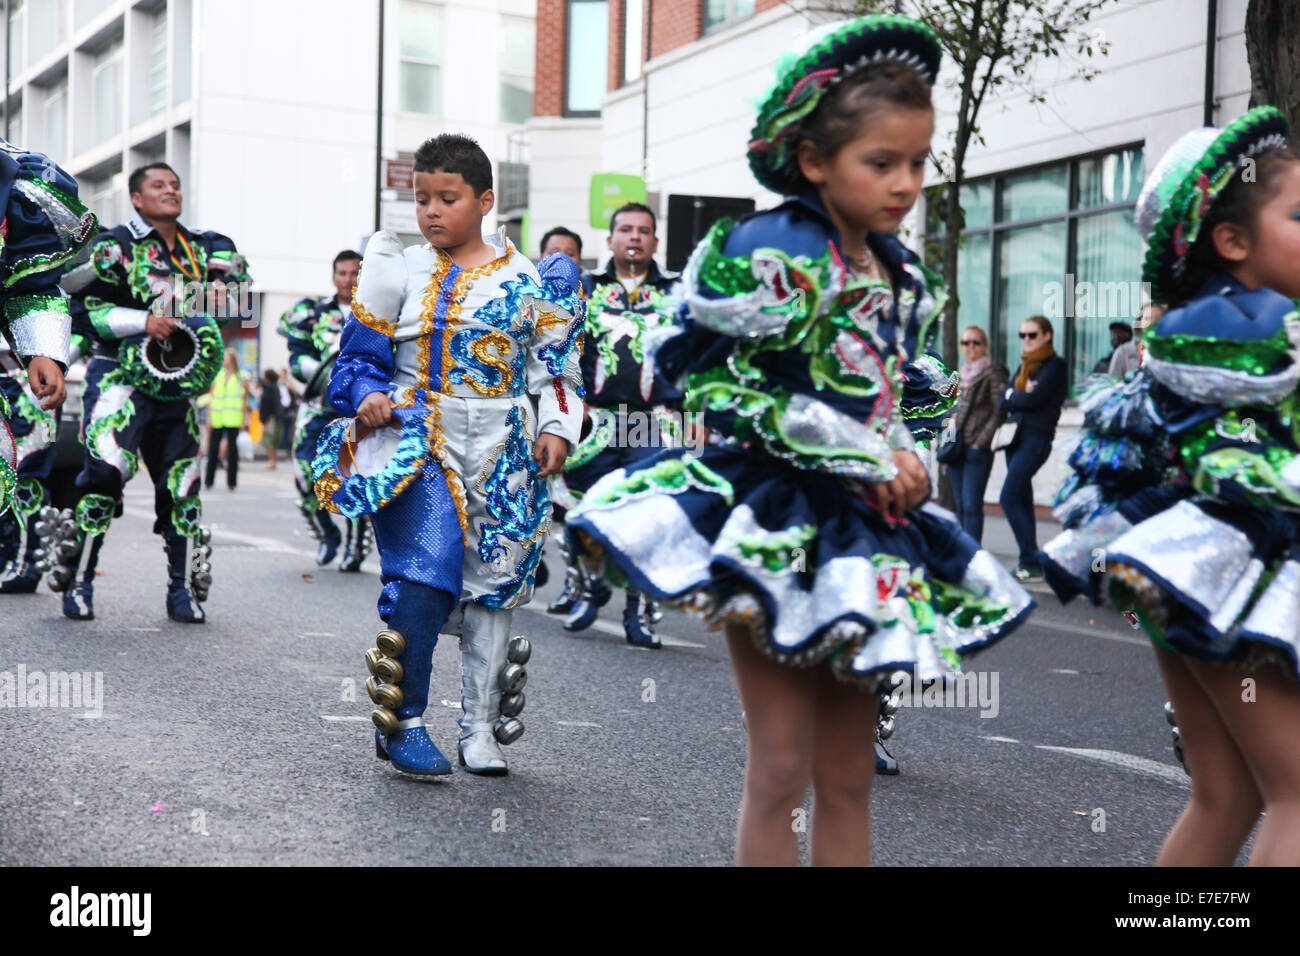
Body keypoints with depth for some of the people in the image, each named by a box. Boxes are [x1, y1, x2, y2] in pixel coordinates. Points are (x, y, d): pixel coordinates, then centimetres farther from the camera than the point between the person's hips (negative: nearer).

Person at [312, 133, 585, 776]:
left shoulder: (523, 280, 7)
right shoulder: (403, 272, 7)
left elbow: (556, 364, 10)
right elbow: (361, 354, 11)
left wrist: (557, 429, -2)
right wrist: (366, 397, -8)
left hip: (498, 451, 2)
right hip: (416, 441, -1)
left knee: (493, 580, 6)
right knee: (423, 575, -18)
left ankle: (480, 731, 18)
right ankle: (400, 723, -6)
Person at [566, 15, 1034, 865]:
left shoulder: (905, 279, 9)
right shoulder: (771, 252, -14)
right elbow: (712, 383, -15)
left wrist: (907, 464, -3)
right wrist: (861, 460, -14)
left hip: (866, 535, 7)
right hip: (773, 523, -6)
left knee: (849, 776, 11)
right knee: (782, 770, -1)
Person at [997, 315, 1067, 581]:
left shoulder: (1055, 365, -6)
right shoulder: (1024, 365, 18)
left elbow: (1033, 399, -17)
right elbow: (1002, 403, 9)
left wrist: (1012, 396, 0)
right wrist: (1020, 394, -8)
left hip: (1036, 437, -8)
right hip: (1016, 437, 8)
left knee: (1008, 498, -15)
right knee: (1023, 502, 7)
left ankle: (1031, 563, -12)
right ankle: (1029, 563, 11)